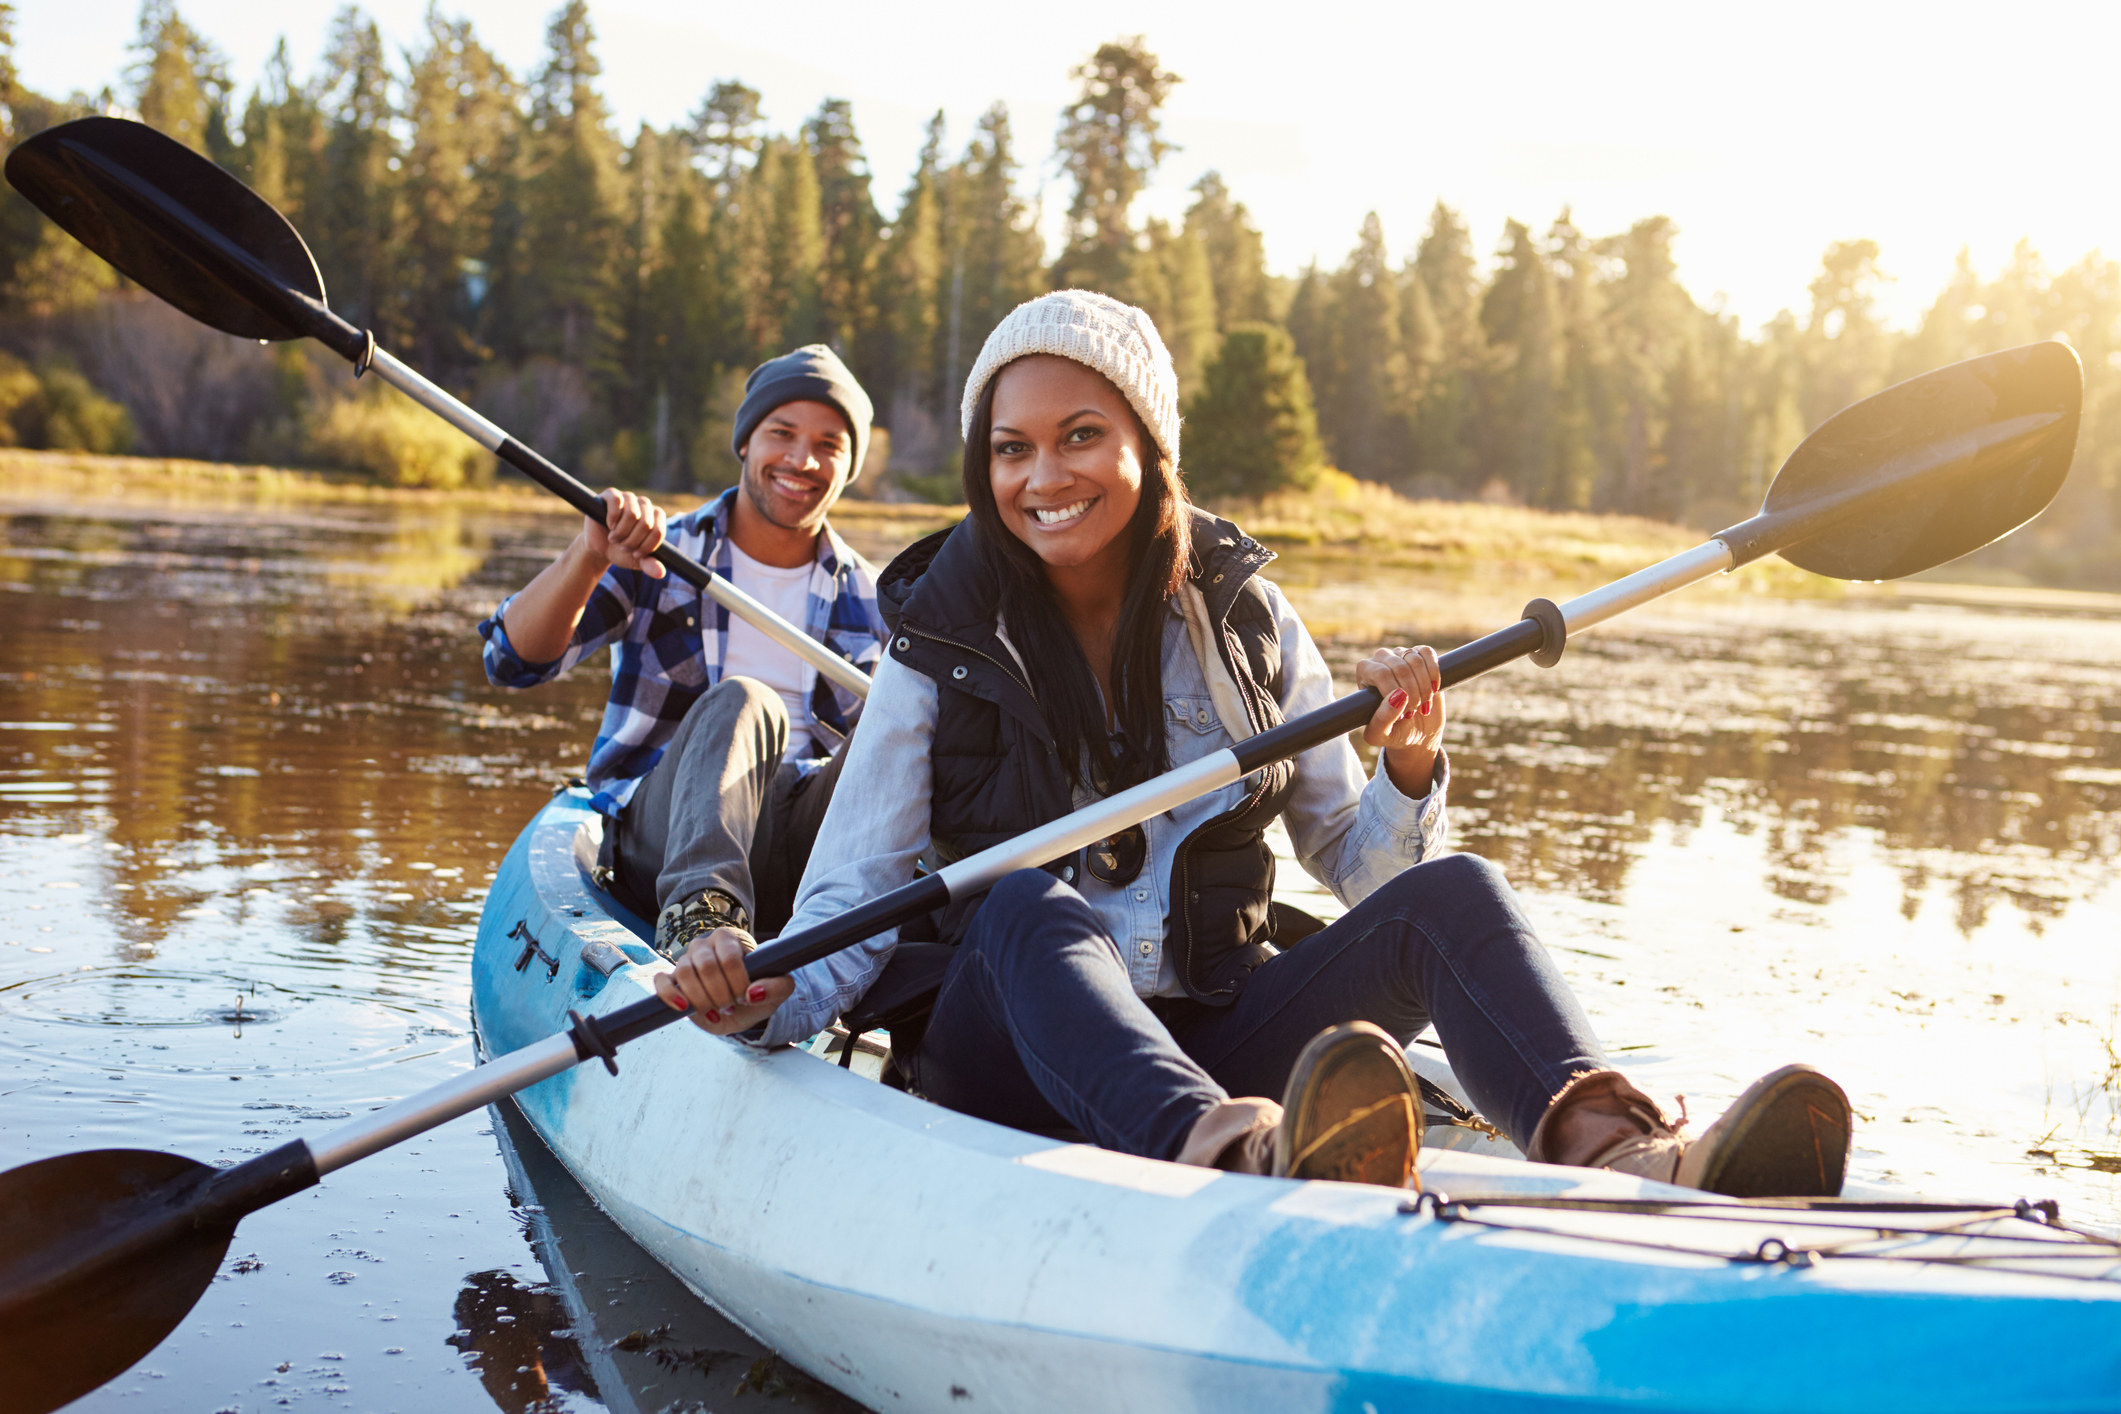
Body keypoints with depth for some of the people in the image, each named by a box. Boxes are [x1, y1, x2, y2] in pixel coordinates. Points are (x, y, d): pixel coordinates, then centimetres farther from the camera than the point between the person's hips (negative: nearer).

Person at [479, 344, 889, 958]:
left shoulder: (870, 602, 16)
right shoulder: (654, 557, 8)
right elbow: (515, 661, -5)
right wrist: (589, 556, -23)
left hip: (805, 848, 2)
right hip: (658, 846, -2)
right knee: (741, 702, -32)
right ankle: (700, 911, -55)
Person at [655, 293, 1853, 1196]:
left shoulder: (1244, 618, 7)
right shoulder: (943, 649, 1)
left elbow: (1357, 865, 9)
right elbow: (852, 906, -3)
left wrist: (1408, 775, -12)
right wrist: (766, 996, -24)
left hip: (1215, 1040, 3)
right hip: (1015, 1053, -2)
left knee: (1447, 892, -21)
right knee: (1032, 907, -35)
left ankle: (1618, 1155, -52)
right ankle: (1241, 1161, -65)